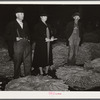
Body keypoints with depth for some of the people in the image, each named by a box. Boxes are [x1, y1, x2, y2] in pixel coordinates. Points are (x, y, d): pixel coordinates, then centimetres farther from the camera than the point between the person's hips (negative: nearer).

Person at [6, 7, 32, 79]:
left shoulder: (25, 23, 16)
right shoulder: (12, 24, 1)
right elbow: (9, 35, -1)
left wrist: (28, 39, 9)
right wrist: (15, 38, -13)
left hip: (27, 44, 5)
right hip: (18, 44, -4)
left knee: (28, 61, 5)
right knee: (17, 62, 2)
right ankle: (17, 77, 16)